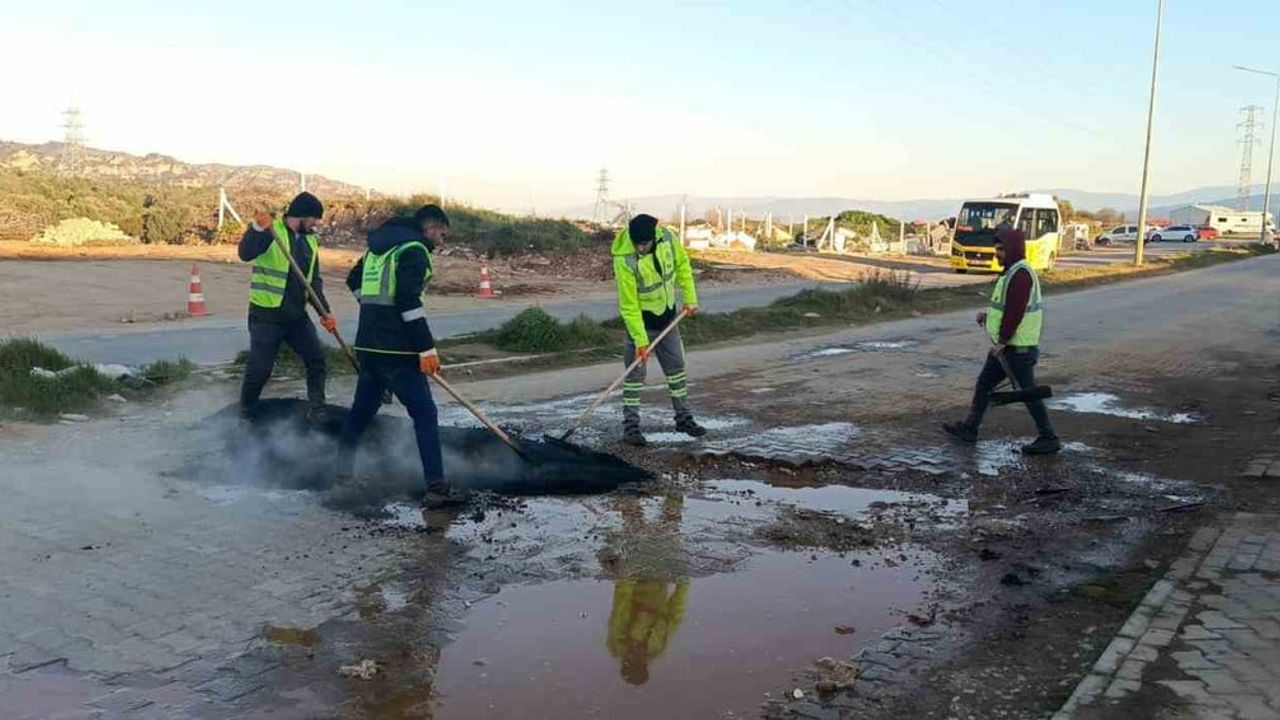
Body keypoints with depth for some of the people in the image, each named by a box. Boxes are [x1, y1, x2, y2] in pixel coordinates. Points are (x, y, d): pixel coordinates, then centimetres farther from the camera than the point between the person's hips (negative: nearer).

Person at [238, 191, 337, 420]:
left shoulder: (311, 241, 9)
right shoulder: (269, 231, -10)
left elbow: (314, 281, 11)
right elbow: (245, 254, -27)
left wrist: (325, 312, 0)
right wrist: (257, 229, -45)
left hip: (297, 315, 6)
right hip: (266, 315, -6)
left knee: (316, 358, 2)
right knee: (259, 369, -2)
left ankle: (317, 410, 12)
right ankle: (245, 413, 18)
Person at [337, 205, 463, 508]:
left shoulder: (380, 246, 18)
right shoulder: (414, 250, -11)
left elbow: (354, 281, 28)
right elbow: (409, 302, -20)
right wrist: (427, 348, -19)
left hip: (368, 343, 9)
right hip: (395, 347, -9)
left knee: (363, 407, 22)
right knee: (424, 413, -6)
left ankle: (342, 468, 34)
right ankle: (436, 487, -10)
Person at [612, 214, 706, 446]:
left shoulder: (667, 238, -16)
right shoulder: (624, 260, -30)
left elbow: (682, 265, 3)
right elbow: (629, 305, -25)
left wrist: (690, 298, -1)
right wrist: (640, 339, -25)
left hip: (667, 314, 6)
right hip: (641, 318, -6)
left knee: (676, 366, 14)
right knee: (635, 372, -4)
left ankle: (683, 418, 28)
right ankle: (630, 425, 5)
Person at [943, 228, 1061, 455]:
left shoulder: (1020, 274, -19)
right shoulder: (1013, 272, 14)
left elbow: (1015, 311, -24)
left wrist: (1002, 341, -21)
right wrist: (988, 314, 10)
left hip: (1018, 348, -11)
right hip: (1008, 346, 11)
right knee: (984, 383, 15)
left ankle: (1048, 439, 6)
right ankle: (969, 427, 24)